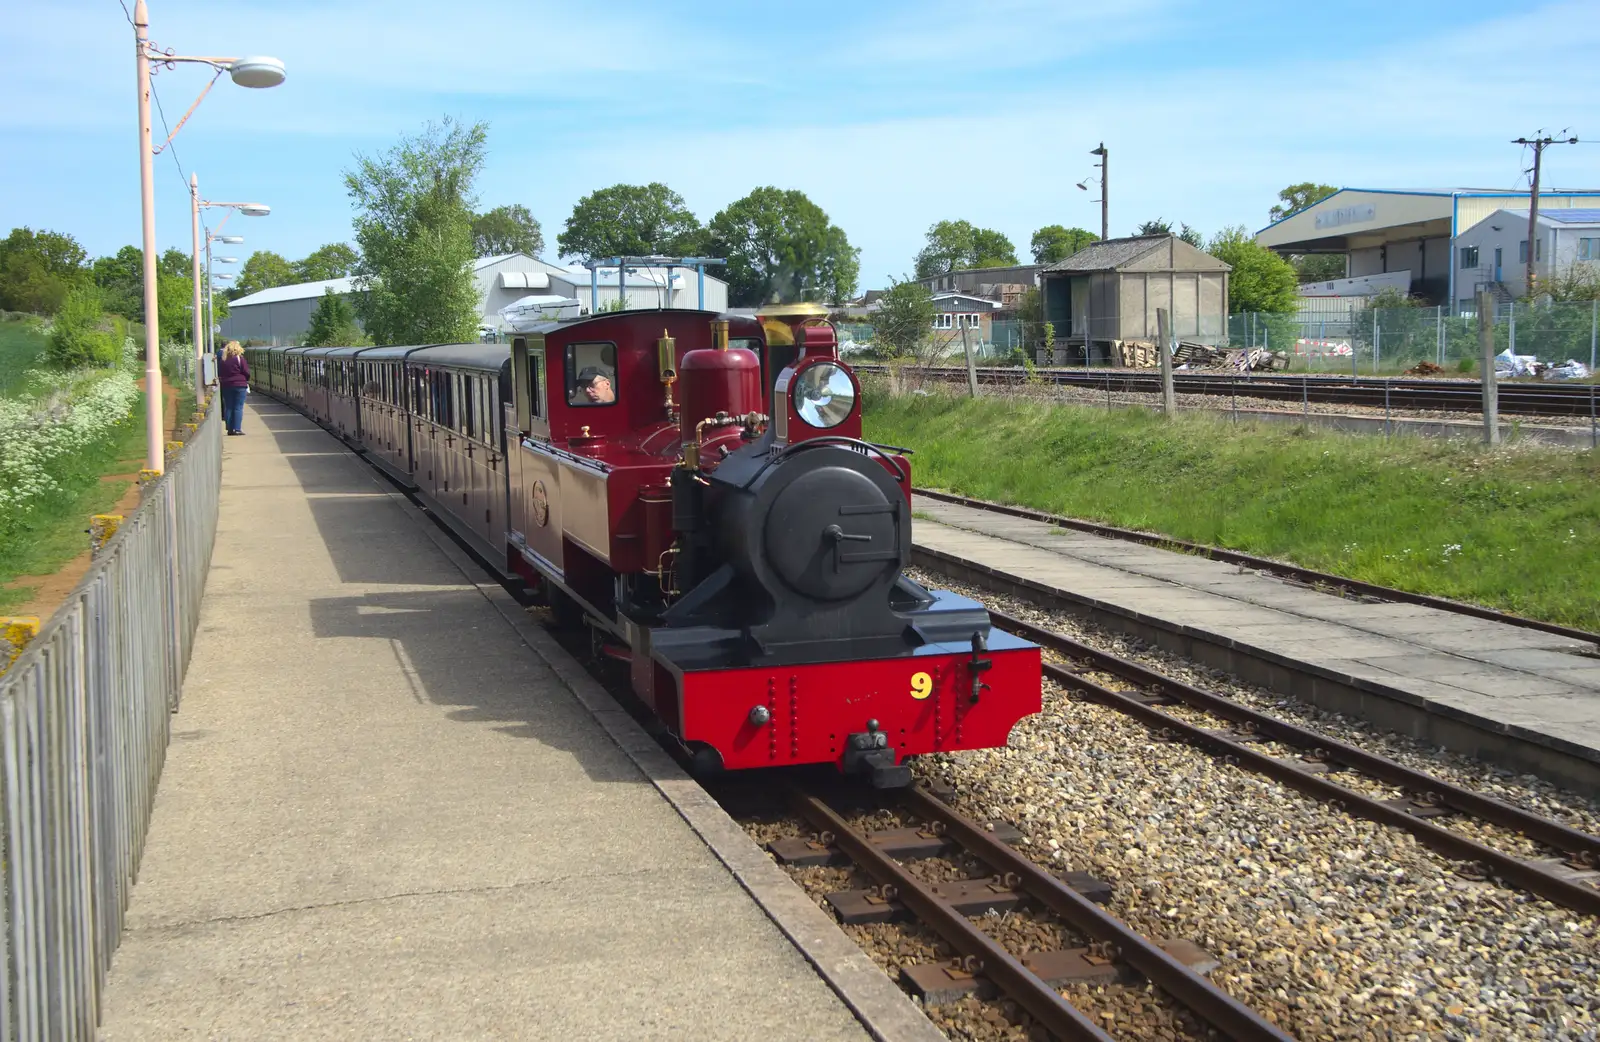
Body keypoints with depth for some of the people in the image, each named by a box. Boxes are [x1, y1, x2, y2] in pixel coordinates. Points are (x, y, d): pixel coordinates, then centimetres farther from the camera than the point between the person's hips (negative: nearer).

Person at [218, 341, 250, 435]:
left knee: (228, 408, 8)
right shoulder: (239, 358, -8)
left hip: (226, 386, 4)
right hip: (240, 385, -4)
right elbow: (246, 372, -7)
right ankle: (237, 429, -9)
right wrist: (246, 381, 11)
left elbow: (220, 374, 9)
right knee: (238, 408, -3)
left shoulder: (223, 360, 5)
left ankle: (230, 429, 8)